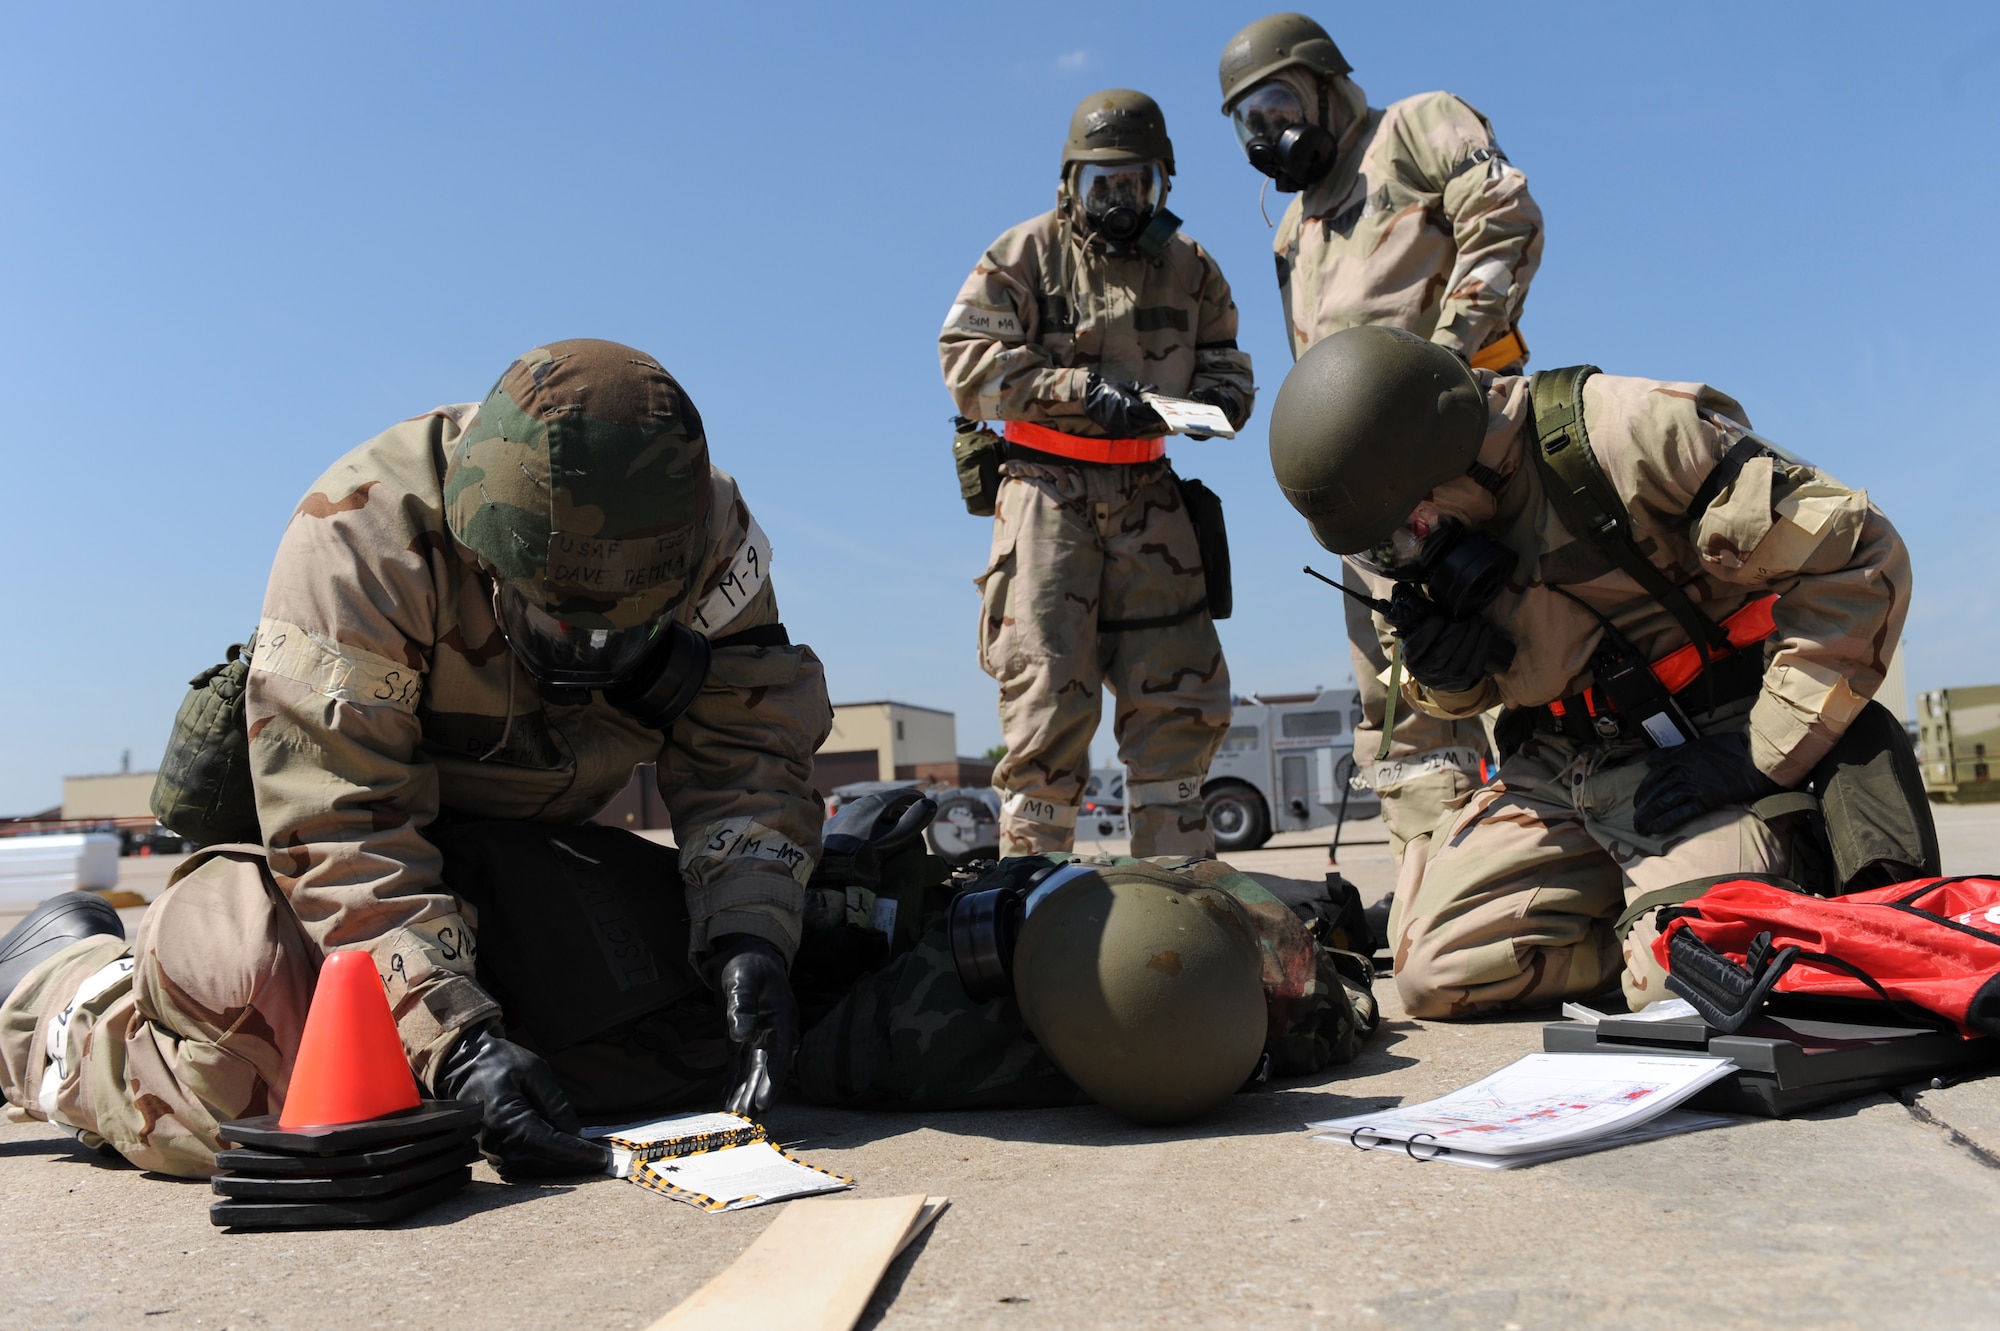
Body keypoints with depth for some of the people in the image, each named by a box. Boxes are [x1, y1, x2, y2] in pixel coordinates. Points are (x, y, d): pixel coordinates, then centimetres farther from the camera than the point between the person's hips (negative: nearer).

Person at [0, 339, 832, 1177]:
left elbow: (746, 754, -16)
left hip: (535, 853, 4)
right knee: (234, 1085, -26)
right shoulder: (362, 535, -30)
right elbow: (342, 831, -31)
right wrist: (457, 1040, -39)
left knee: (698, 1021, -16)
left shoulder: (705, 529, -18)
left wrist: (749, 939, -31)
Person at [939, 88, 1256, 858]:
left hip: (1148, 496, 4)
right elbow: (967, 362, -7)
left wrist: (1197, 406, -10)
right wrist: (1078, 388, -17)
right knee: (1049, 689, -9)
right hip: (1049, 489, -4)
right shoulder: (1028, 255, 3)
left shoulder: (1189, 268, 15)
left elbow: (1229, 373, 15)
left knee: (1178, 691, 2)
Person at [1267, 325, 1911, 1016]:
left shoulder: (1628, 433, -21)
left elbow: (1857, 554, -19)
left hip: (1701, 755, -5)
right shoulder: (1422, 531, -1)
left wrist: (1764, 755, -18)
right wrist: (1446, 679, -11)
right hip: (1553, 772, 6)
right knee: (1435, 973, -6)